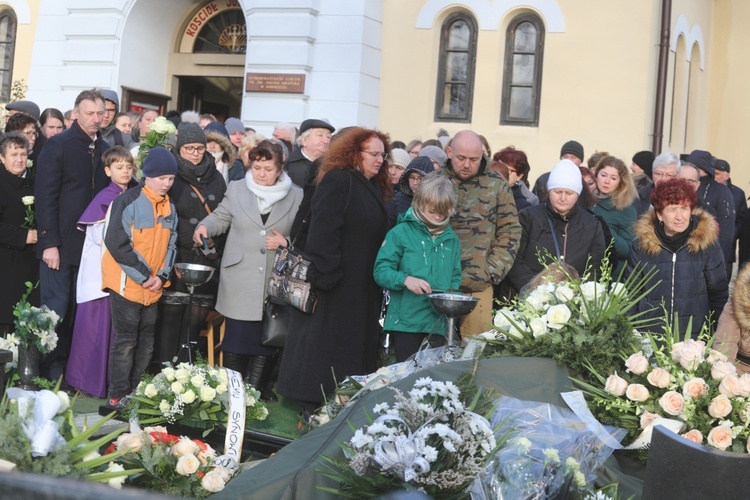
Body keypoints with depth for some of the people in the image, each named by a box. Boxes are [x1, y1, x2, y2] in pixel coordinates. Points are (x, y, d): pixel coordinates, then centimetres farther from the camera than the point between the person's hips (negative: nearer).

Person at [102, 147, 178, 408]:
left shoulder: (169, 207, 9)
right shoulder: (128, 201, -12)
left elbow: (171, 244, 11)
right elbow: (116, 243, -17)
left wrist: (162, 275, -5)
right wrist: (144, 275, -15)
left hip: (153, 288, 7)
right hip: (127, 284, -7)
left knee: (146, 342, 12)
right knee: (125, 341, -2)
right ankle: (118, 395, 7)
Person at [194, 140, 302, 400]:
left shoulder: (296, 196, 4)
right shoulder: (237, 189, 8)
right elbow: (220, 217, 15)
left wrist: (286, 242, -10)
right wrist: (204, 227, -5)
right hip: (240, 283, 0)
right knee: (235, 340, 2)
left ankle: (255, 393, 19)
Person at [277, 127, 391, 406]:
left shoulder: (375, 189, 16)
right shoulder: (336, 181, -11)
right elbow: (322, 231, -19)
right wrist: (326, 274, -24)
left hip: (362, 288, 9)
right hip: (336, 285, -9)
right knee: (322, 345, -2)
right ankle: (312, 406, 5)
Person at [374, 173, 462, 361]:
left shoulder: (451, 239, 12)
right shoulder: (401, 233, -4)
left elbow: (455, 277, 16)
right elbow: (381, 271, -7)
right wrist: (405, 279, -24)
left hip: (438, 324, 4)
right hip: (405, 322, -4)